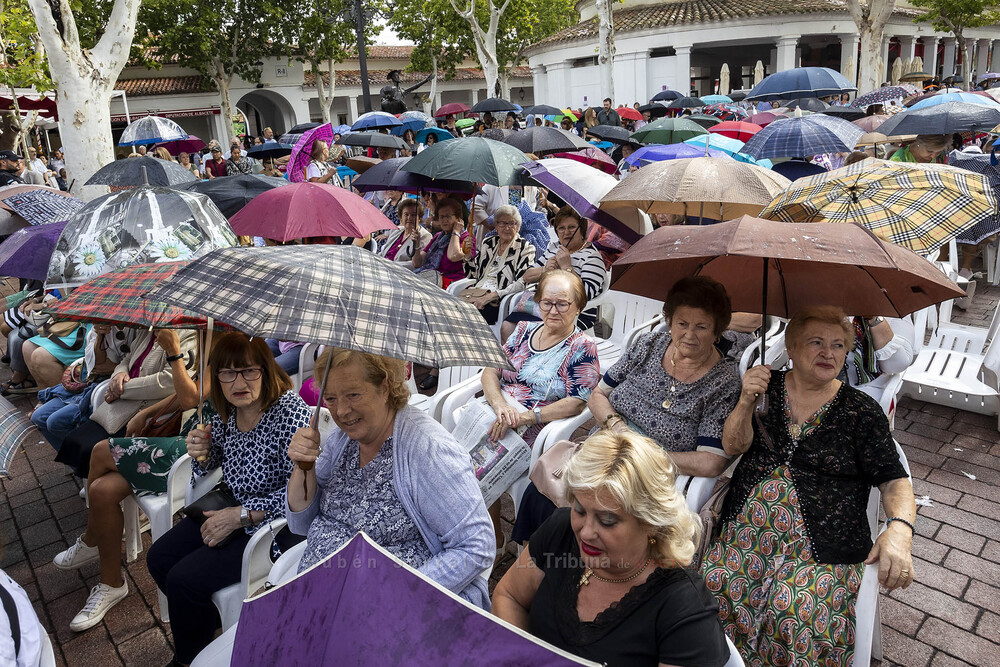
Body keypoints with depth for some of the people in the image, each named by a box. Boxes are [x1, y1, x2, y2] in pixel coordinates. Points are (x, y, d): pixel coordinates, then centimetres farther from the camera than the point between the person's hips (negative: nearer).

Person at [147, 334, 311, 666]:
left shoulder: (290, 411, -27)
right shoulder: (226, 410, -3)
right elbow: (211, 466, 14)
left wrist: (240, 515, -24)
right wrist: (201, 453, -10)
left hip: (272, 525, -8)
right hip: (232, 508, 8)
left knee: (184, 579, -13)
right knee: (158, 558, 6)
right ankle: (210, 624, 30)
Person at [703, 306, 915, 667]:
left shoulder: (861, 410, 5)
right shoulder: (766, 385, 9)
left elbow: (894, 479, 1)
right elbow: (733, 445, 1)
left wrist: (899, 528, -20)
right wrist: (746, 401, -18)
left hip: (821, 547, -2)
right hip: (748, 527, 2)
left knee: (796, 617, -28)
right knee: (712, 585, -22)